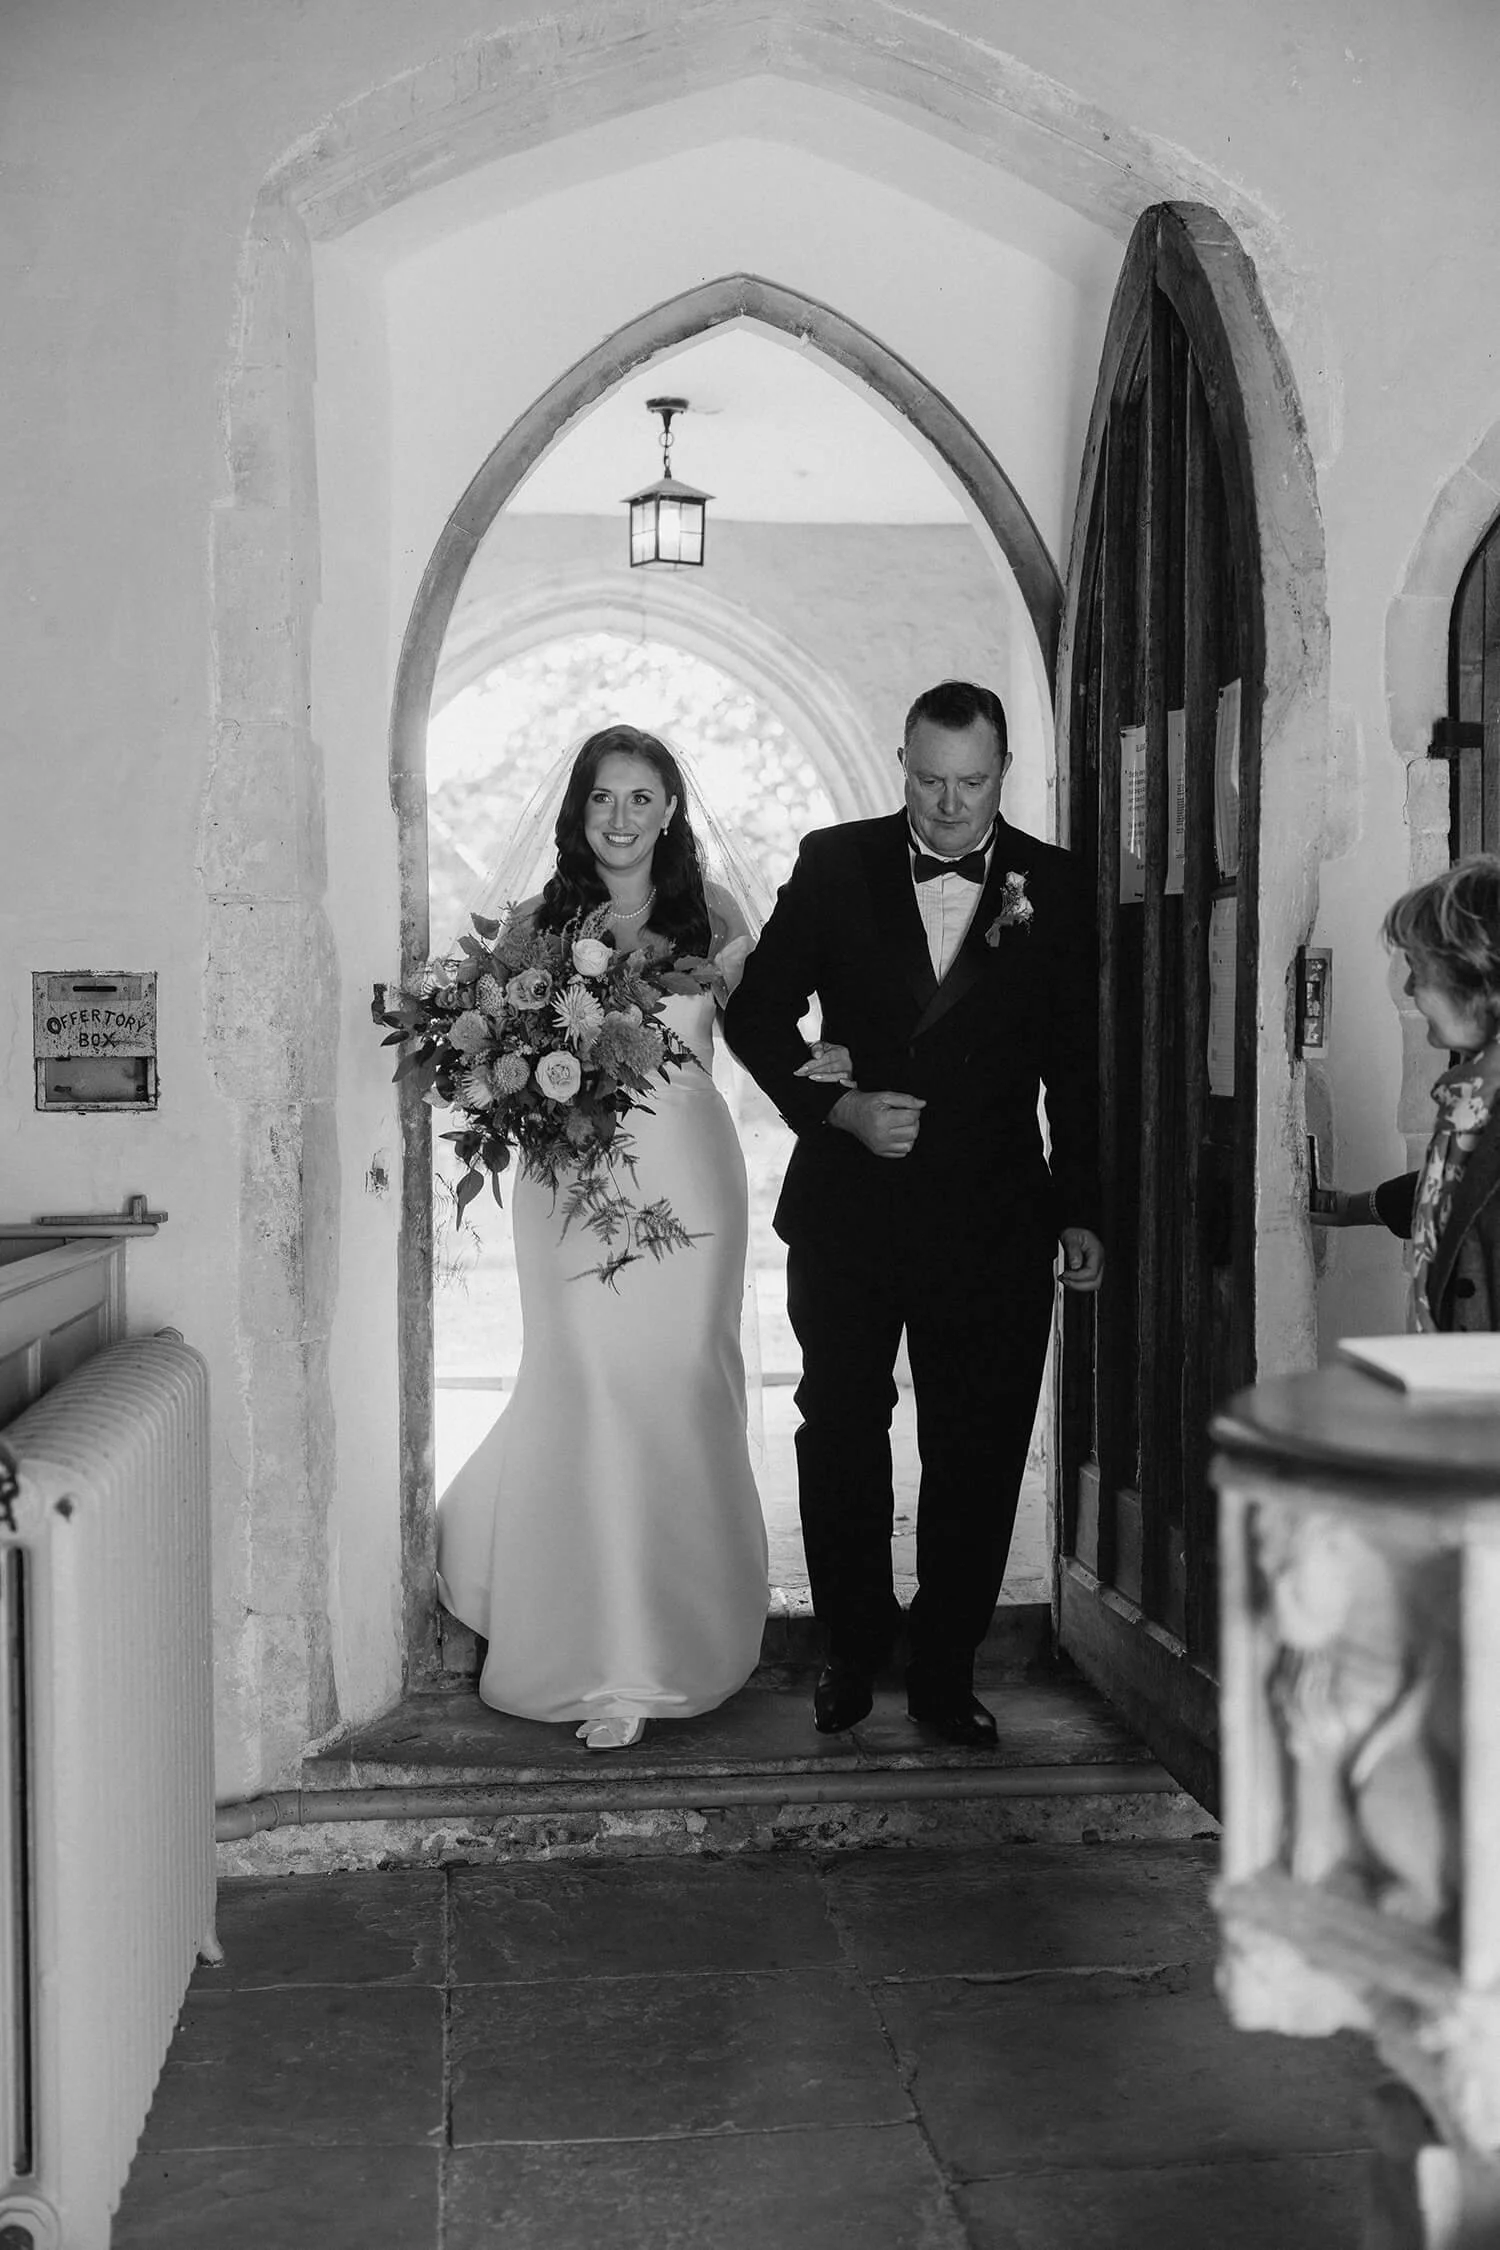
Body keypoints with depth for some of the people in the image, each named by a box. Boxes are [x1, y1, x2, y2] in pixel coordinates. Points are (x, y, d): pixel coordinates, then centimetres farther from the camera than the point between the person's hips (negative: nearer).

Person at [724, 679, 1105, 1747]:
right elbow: (757, 1014, 3)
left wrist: (1081, 1210, 4)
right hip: (847, 1216, 0)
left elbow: (1077, 1068, 6)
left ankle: (947, 1670, 20)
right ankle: (855, 1648, 28)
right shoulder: (833, 866, 0)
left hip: (993, 1227, 0)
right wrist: (837, 1107, -12)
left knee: (978, 1459, 5)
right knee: (840, 1439, 10)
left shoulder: (1056, 888, 1)